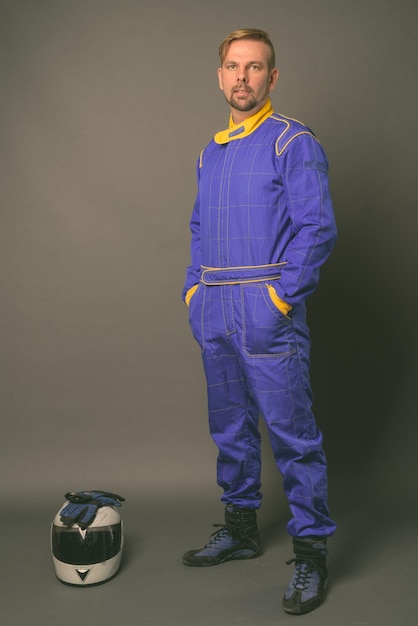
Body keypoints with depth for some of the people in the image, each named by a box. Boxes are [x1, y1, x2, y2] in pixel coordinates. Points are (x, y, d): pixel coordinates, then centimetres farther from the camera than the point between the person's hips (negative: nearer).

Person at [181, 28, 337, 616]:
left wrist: (282, 295, -16)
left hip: (268, 311, -7)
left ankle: (311, 551, 8)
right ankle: (241, 528, 30)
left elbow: (318, 228, -11)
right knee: (231, 428, 15)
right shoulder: (211, 152, 18)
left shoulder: (293, 142, -4)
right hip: (214, 314, 7)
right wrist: (194, 288, 12)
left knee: (292, 433, -4)